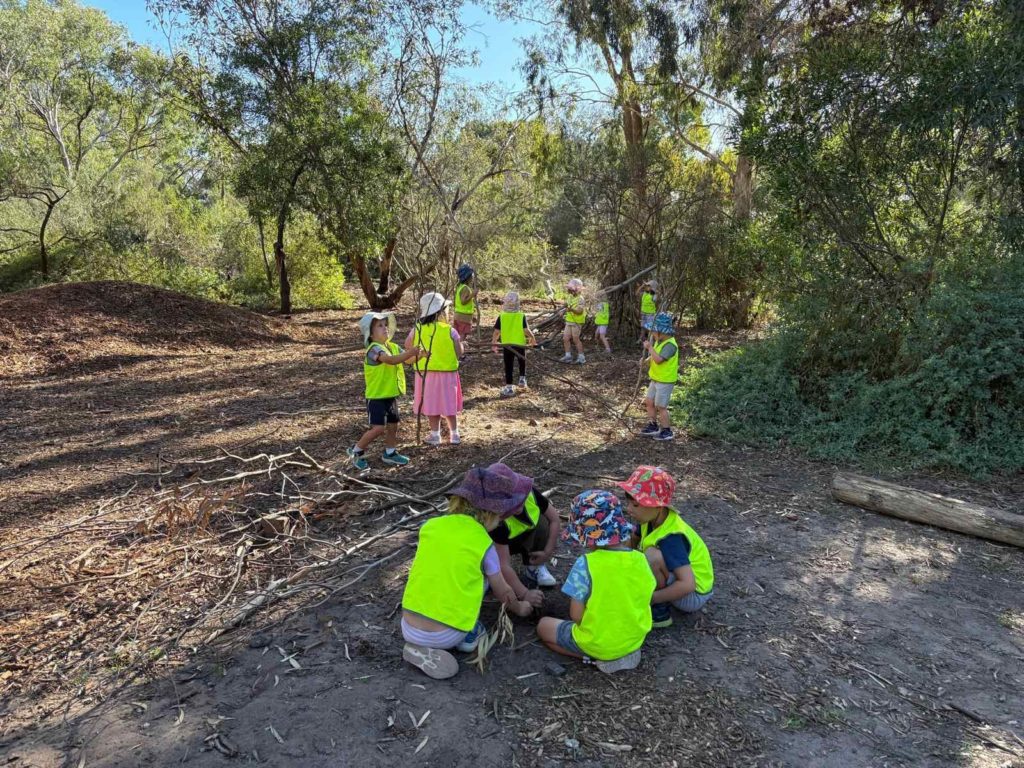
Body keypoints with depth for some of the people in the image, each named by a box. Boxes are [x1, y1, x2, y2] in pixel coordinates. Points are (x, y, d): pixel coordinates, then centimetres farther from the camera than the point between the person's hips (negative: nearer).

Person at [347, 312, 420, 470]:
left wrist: (419, 354, -18)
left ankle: (390, 453, 31)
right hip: (376, 396, -8)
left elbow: (409, 359, 2)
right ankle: (356, 451, 8)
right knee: (378, 428, -10)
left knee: (393, 425, 15)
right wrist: (412, 352, -42)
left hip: (391, 395, 8)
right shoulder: (374, 348, -19)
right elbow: (391, 360, -35)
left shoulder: (393, 347, 7)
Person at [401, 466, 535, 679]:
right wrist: (520, 608, 34)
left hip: (408, 630, 3)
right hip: (445, 637, -3)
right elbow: (503, 592, 12)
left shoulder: (430, 526, 3)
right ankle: (468, 635, 14)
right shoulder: (483, 544, -5)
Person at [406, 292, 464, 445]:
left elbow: (407, 348, 5)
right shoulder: (450, 331, -11)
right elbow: (459, 353, -8)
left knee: (431, 404, 9)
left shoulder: (417, 330, -3)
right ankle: (454, 434, 16)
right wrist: (462, 345, 12)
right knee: (449, 404, 11)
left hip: (425, 374, 1)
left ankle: (435, 434, 14)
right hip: (446, 374, -1)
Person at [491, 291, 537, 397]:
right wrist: (532, 338, 4)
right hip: (520, 344, 0)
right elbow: (526, 330, -14)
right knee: (522, 362, 26)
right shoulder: (521, 316, -11)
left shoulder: (501, 316, -8)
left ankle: (509, 387, 4)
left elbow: (496, 332, -8)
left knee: (508, 366, 6)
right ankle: (522, 379, 33)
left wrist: (493, 343, 4)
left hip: (506, 345, 0)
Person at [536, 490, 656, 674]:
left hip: (597, 643, -5)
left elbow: (576, 615, -20)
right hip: (635, 640, 6)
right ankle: (627, 654, 12)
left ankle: (595, 657, 2)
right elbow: (644, 600, 1)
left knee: (544, 626, 18)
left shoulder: (585, 564, -25)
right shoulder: (640, 559, -11)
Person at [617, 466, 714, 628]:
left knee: (653, 556, -32)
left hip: (694, 594, -9)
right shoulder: (655, 518, -10)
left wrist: (649, 599, -30)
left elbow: (687, 584, -38)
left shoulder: (671, 538, -32)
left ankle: (660, 611, -12)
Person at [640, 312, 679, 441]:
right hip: (656, 379, 9)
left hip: (665, 381, -9)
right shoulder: (659, 341, 6)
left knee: (660, 407, -1)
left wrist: (650, 347, -20)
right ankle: (653, 426, 28)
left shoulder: (670, 344, -23)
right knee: (649, 402, 14)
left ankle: (667, 432, 12)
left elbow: (658, 359, -32)